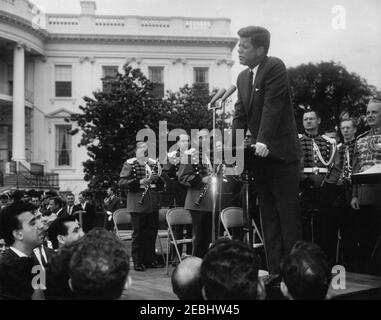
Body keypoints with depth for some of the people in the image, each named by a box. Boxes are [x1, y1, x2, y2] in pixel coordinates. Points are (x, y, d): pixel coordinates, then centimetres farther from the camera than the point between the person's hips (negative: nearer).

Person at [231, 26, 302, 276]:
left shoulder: (275, 67, -9)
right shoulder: (243, 77, 13)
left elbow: (272, 106, -19)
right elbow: (240, 116, 10)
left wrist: (263, 142, -27)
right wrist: (233, 147, -1)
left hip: (281, 153, -7)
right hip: (259, 154, 8)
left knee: (288, 214, -2)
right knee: (269, 216, 9)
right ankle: (275, 270, 15)